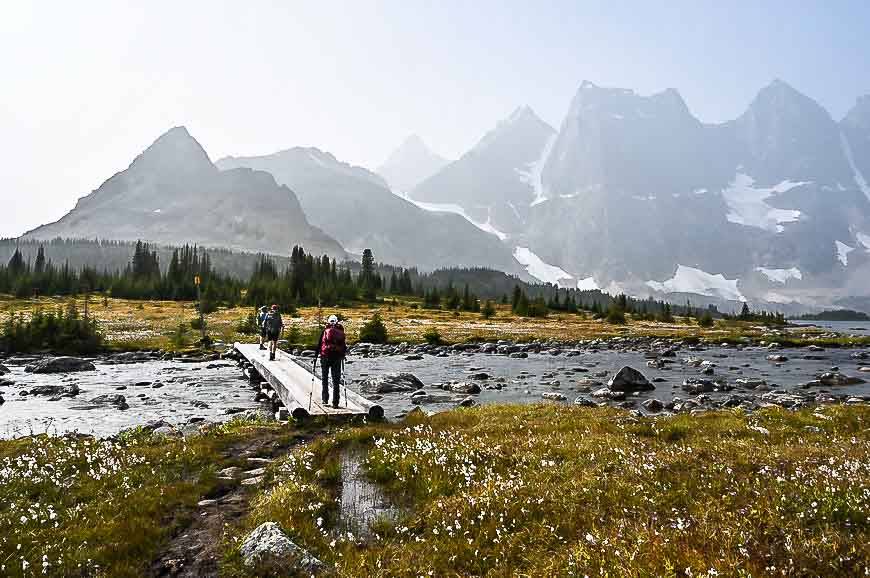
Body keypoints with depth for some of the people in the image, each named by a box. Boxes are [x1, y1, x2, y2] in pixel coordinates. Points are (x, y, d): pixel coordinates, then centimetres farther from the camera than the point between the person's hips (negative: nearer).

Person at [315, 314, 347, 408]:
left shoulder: (325, 331, 1)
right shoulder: (341, 332, 6)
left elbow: (319, 344, 0)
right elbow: (344, 345, 9)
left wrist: (316, 356, 6)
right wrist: (343, 355, 23)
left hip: (325, 357, -1)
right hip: (337, 357, 1)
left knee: (324, 379, 14)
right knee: (336, 380, 5)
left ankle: (325, 400, 14)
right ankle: (335, 402, 3)